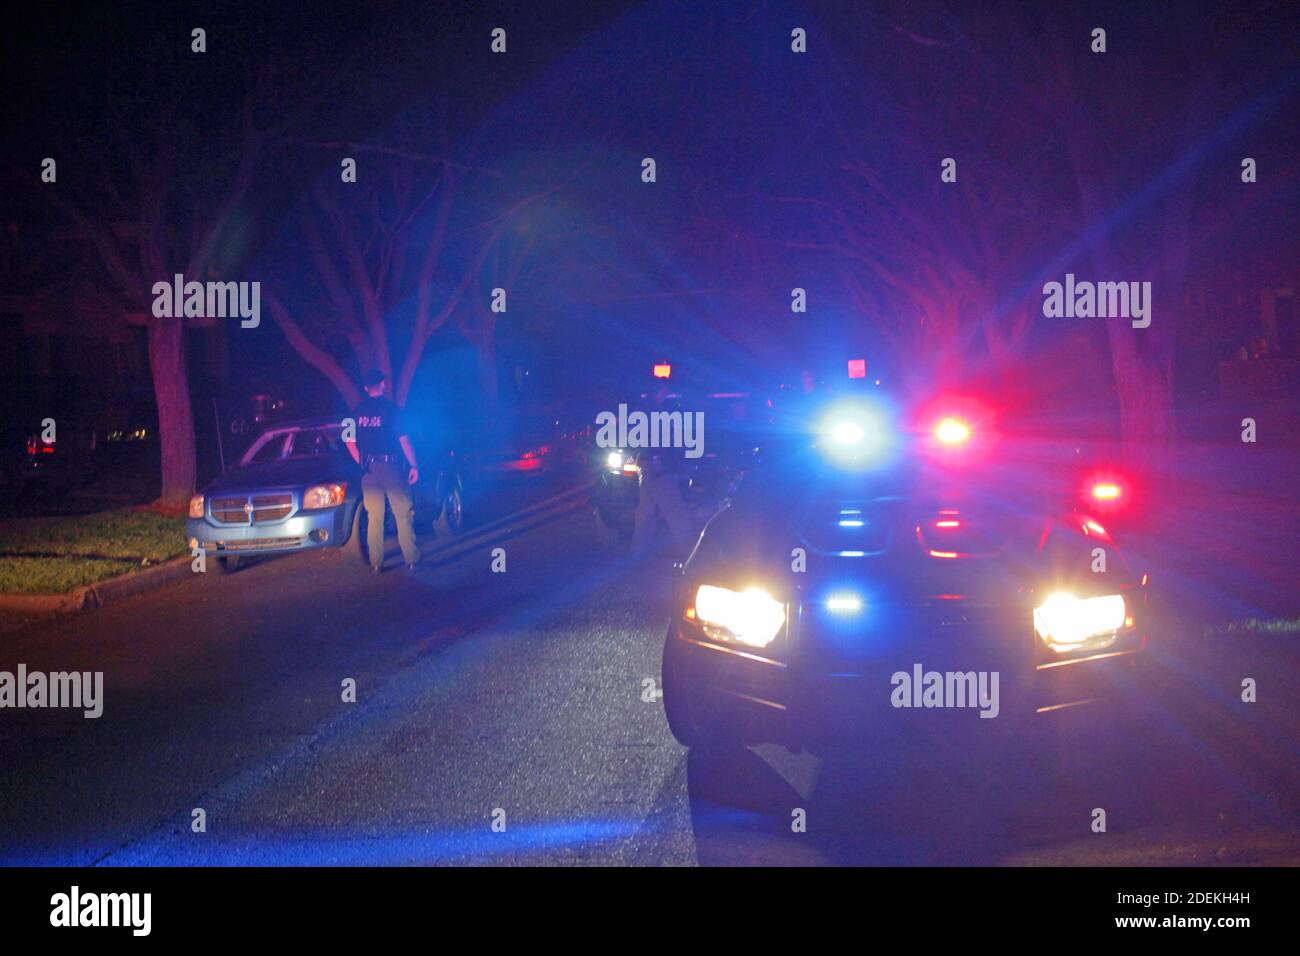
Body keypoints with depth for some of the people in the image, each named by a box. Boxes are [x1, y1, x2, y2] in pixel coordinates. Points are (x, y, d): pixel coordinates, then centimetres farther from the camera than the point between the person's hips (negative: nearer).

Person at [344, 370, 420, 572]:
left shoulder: (358, 411, 5)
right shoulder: (391, 409, -7)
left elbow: (350, 442, 8)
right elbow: (404, 440, -8)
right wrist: (414, 466, -2)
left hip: (369, 468, 4)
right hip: (390, 465, -4)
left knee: (374, 517, 7)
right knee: (403, 514, 2)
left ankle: (376, 562, 7)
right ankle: (411, 559, 0)